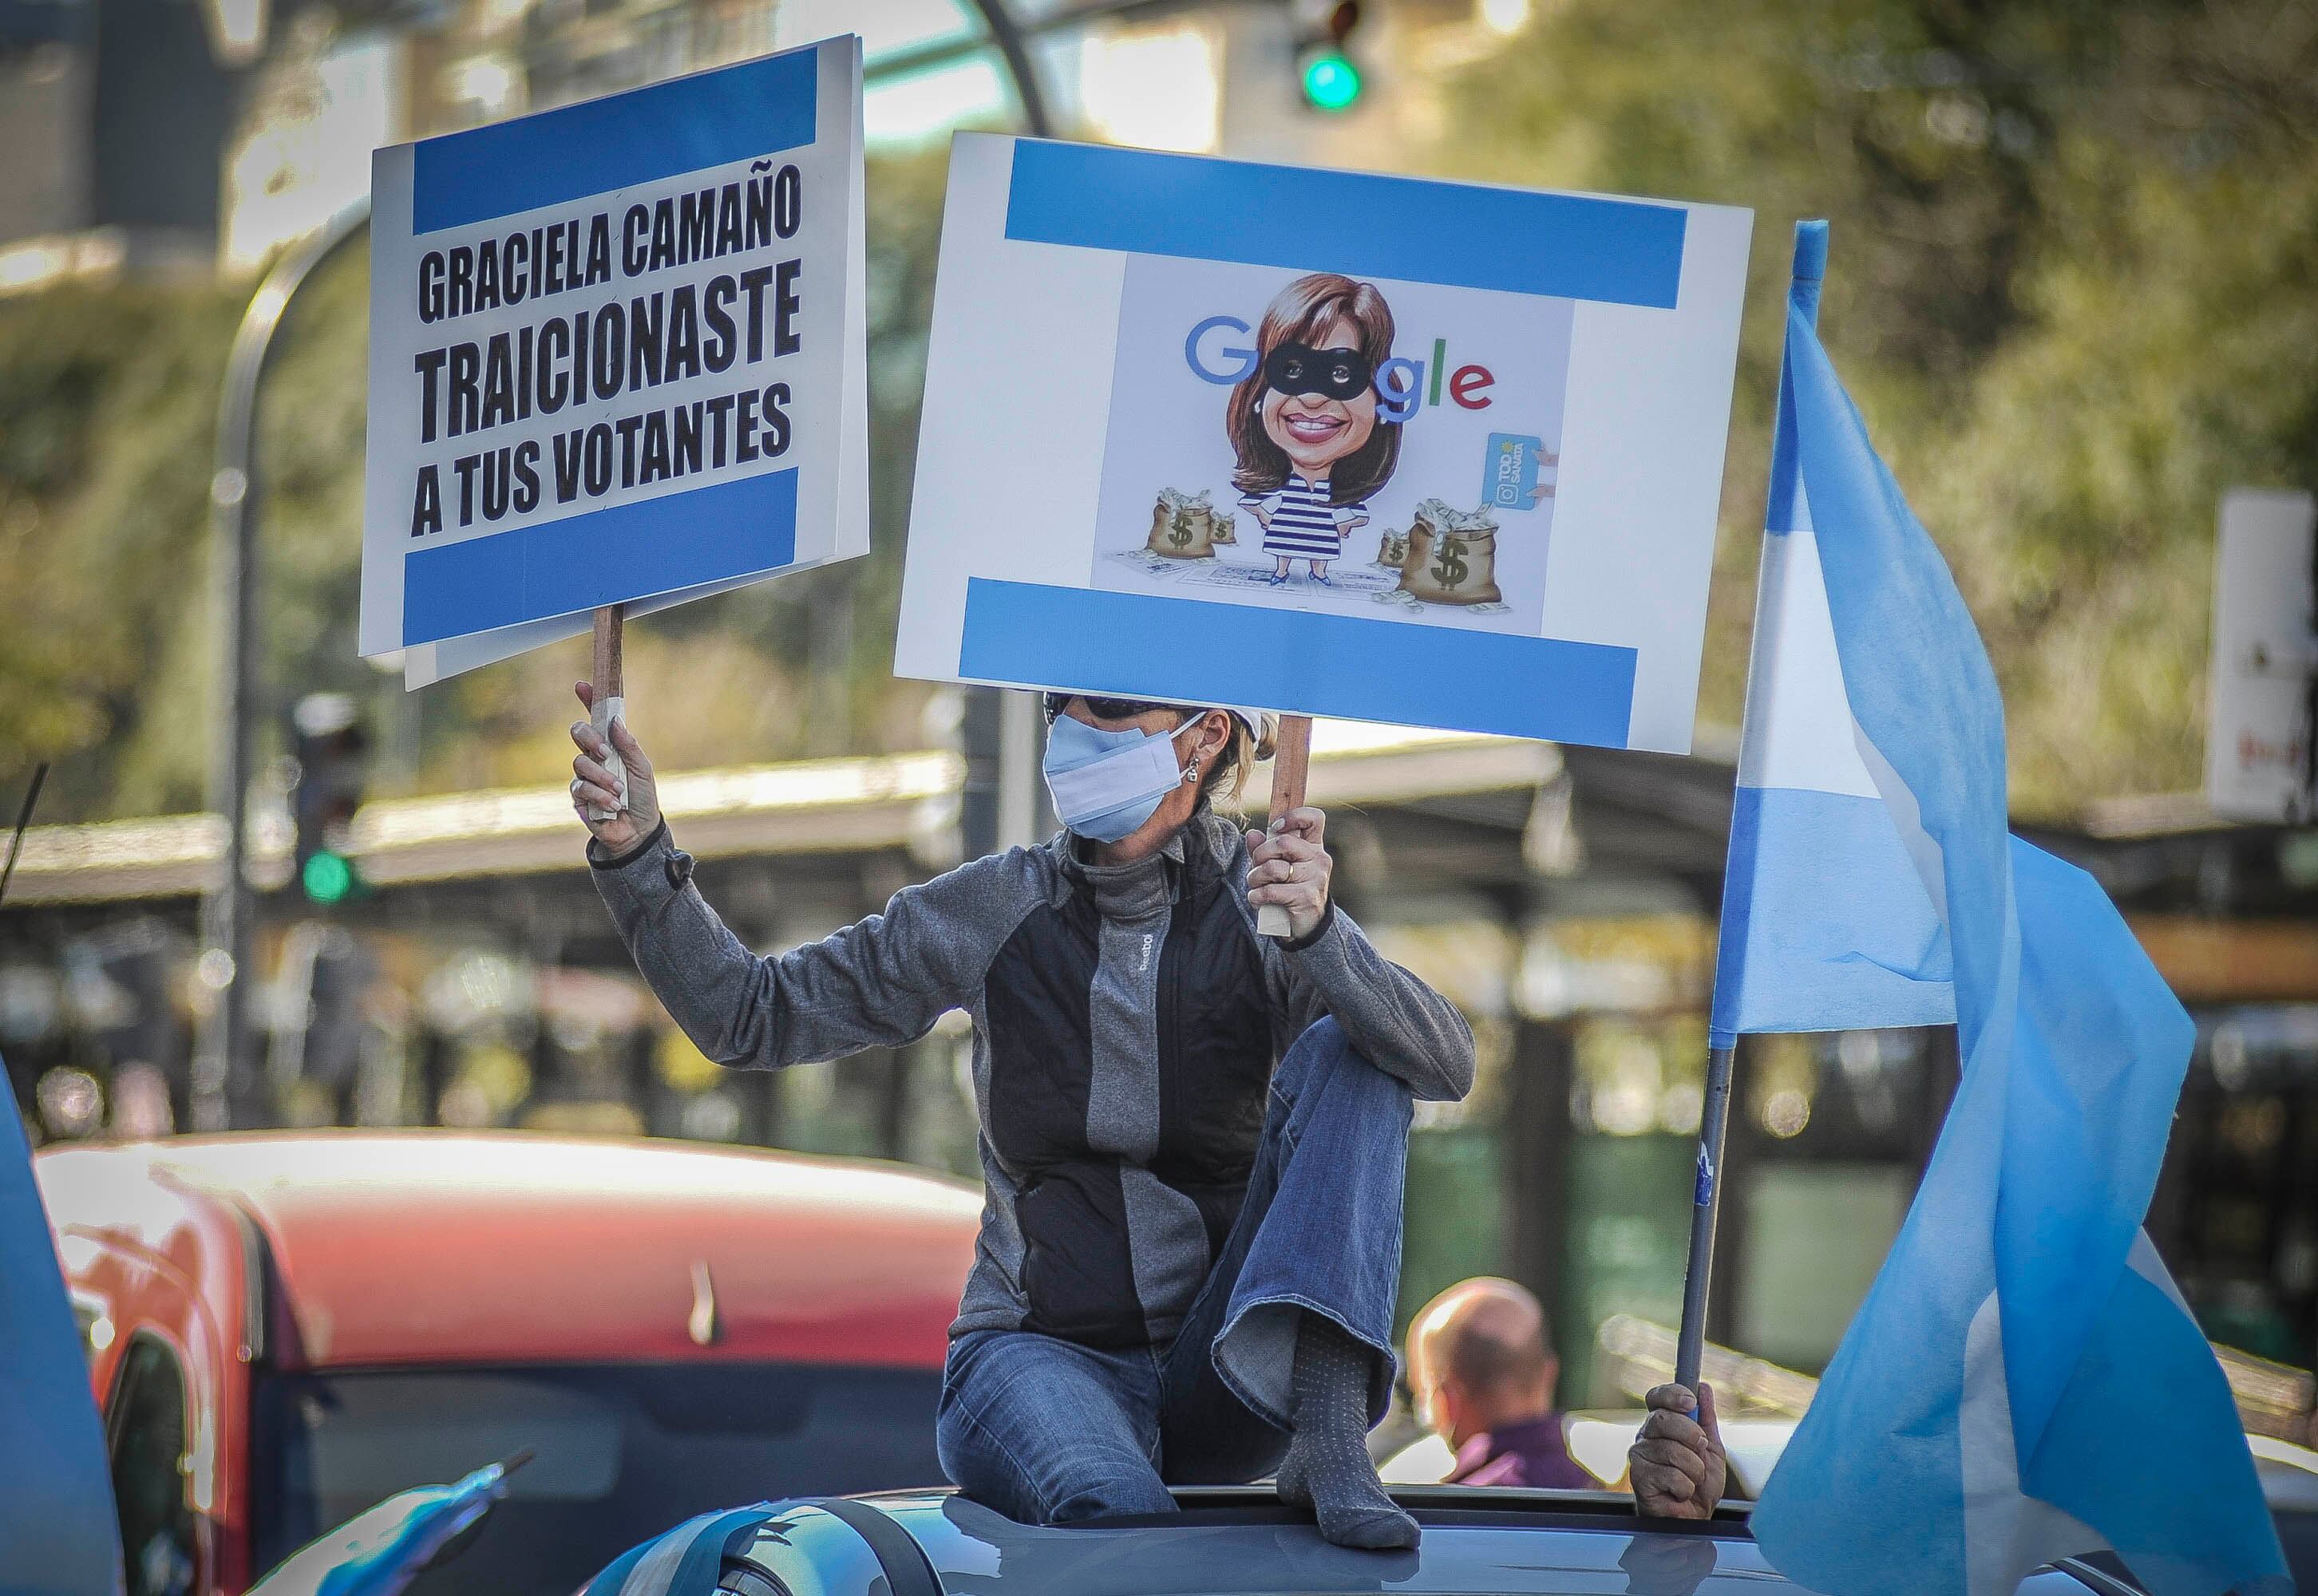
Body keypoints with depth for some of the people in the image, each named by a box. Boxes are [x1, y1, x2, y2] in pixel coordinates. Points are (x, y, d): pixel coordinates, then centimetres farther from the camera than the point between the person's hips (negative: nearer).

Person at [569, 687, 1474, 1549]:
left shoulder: (1261, 898, -2)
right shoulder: (995, 911, 1)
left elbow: (1448, 1068, -17)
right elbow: (749, 1017, 4)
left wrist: (1317, 935, -35)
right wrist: (636, 852, -10)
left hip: (1224, 1382, 2)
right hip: (1040, 1360, -2)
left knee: (1344, 1056, -21)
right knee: (1109, 1508, -39)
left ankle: (1325, 1430, -32)